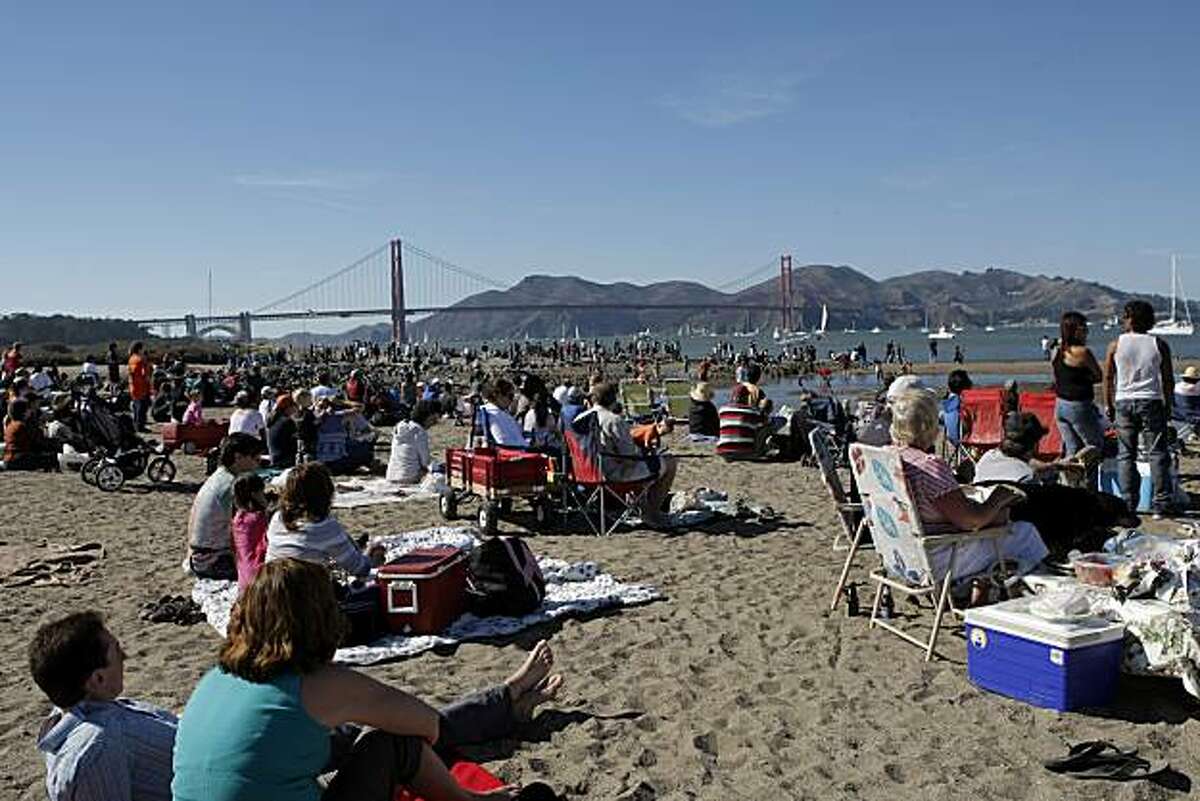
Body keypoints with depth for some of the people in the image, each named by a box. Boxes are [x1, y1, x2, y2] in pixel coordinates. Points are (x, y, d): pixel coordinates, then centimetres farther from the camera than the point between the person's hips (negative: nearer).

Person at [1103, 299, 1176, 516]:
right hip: (1151, 402, 0)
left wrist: (1108, 404, 11)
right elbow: (1168, 379, 2)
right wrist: (1168, 405, 11)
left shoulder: (1116, 345, -1)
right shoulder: (1159, 345, 0)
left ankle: (1128, 502, 6)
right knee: (1158, 453, 4)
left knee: (1126, 454, 5)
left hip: (1123, 403, 1)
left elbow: (1108, 377, 2)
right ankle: (1162, 501, 3)